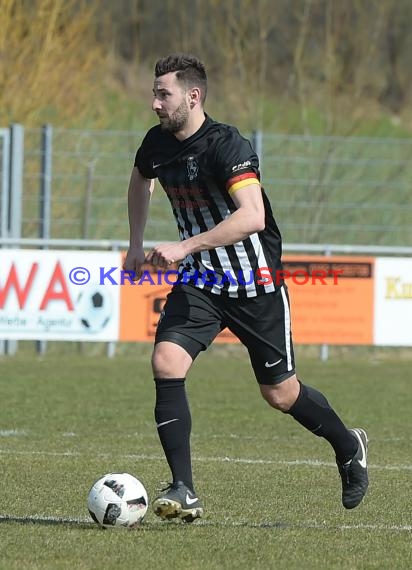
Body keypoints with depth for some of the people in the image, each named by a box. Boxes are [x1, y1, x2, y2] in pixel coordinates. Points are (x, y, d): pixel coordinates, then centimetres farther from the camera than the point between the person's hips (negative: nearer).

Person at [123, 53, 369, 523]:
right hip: (200, 282, 5)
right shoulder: (157, 143, -1)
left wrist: (185, 246, -39)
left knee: (279, 393, 7)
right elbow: (140, 181, 25)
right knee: (166, 363, -18)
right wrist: (136, 244, 20)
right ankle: (183, 492, -16)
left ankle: (348, 446, 37)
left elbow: (252, 216, -36)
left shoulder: (226, 146, -24)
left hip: (256, 286, -5)